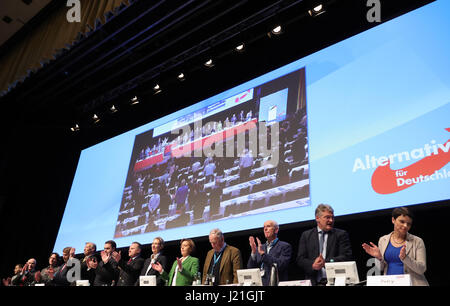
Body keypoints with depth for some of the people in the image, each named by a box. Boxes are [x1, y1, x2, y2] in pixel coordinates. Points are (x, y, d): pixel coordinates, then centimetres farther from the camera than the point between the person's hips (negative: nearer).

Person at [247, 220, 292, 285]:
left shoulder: (285, 246, 1)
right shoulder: (260, 247, 15)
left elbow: (281, 265, -13)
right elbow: (250, 268, 10)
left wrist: (263, 253, -14)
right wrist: (253, 252, -5)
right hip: (259, 284, 3)